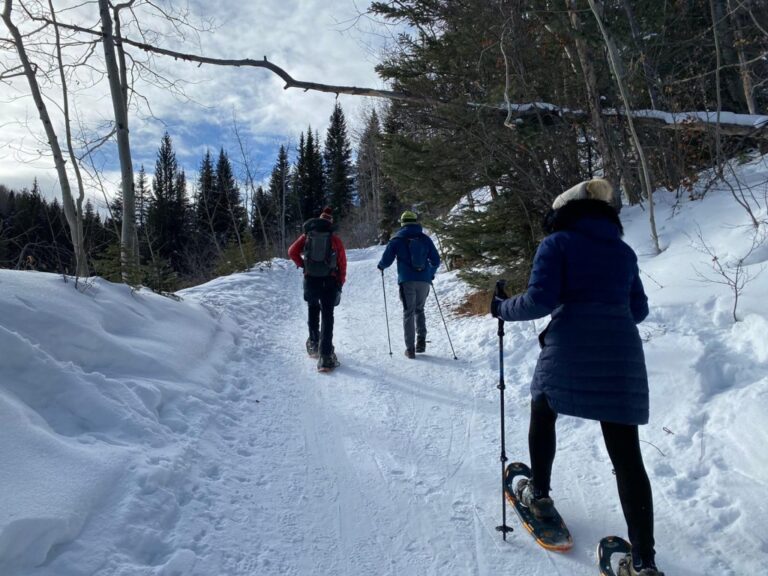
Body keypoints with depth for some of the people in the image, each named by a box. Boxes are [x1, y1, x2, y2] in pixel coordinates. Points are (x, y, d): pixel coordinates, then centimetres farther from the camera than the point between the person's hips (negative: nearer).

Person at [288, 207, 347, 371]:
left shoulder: (307, 236, 6)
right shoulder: (335, 240, 2)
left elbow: (292, 251, -2)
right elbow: (342, 264, 0)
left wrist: (303, 265, 9)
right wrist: (340, 284, 5)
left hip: (310, 280, 2)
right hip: (330, 281, -2)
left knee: (313, 311, 24)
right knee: (327, 316, -2)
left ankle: (314, 344, 33)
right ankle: (326, 355, -9)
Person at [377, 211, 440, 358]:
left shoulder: (397, 239, 2)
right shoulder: (425, 239, 9)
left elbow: (386, 260, 0)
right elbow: (436, 261, 10)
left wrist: (381, 266, 23)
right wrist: (431, 274, 29)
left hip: (407, 281, -2)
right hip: (424, 281, 2)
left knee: (408, 313, 3)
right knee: (419, 310, 20)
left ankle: (410, 349, 0)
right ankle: (421, 340, 5)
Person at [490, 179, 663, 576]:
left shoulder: (557, 244, 0)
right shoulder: (623, 251, 16)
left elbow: (539, 300, -11)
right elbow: (638, 309, 20)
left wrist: (503, 309, 6)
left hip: (569, 353, -4)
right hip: (622, 357, 4)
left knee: (542, 416, 25)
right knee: (626, 456, 5)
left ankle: (539, 495, 39)